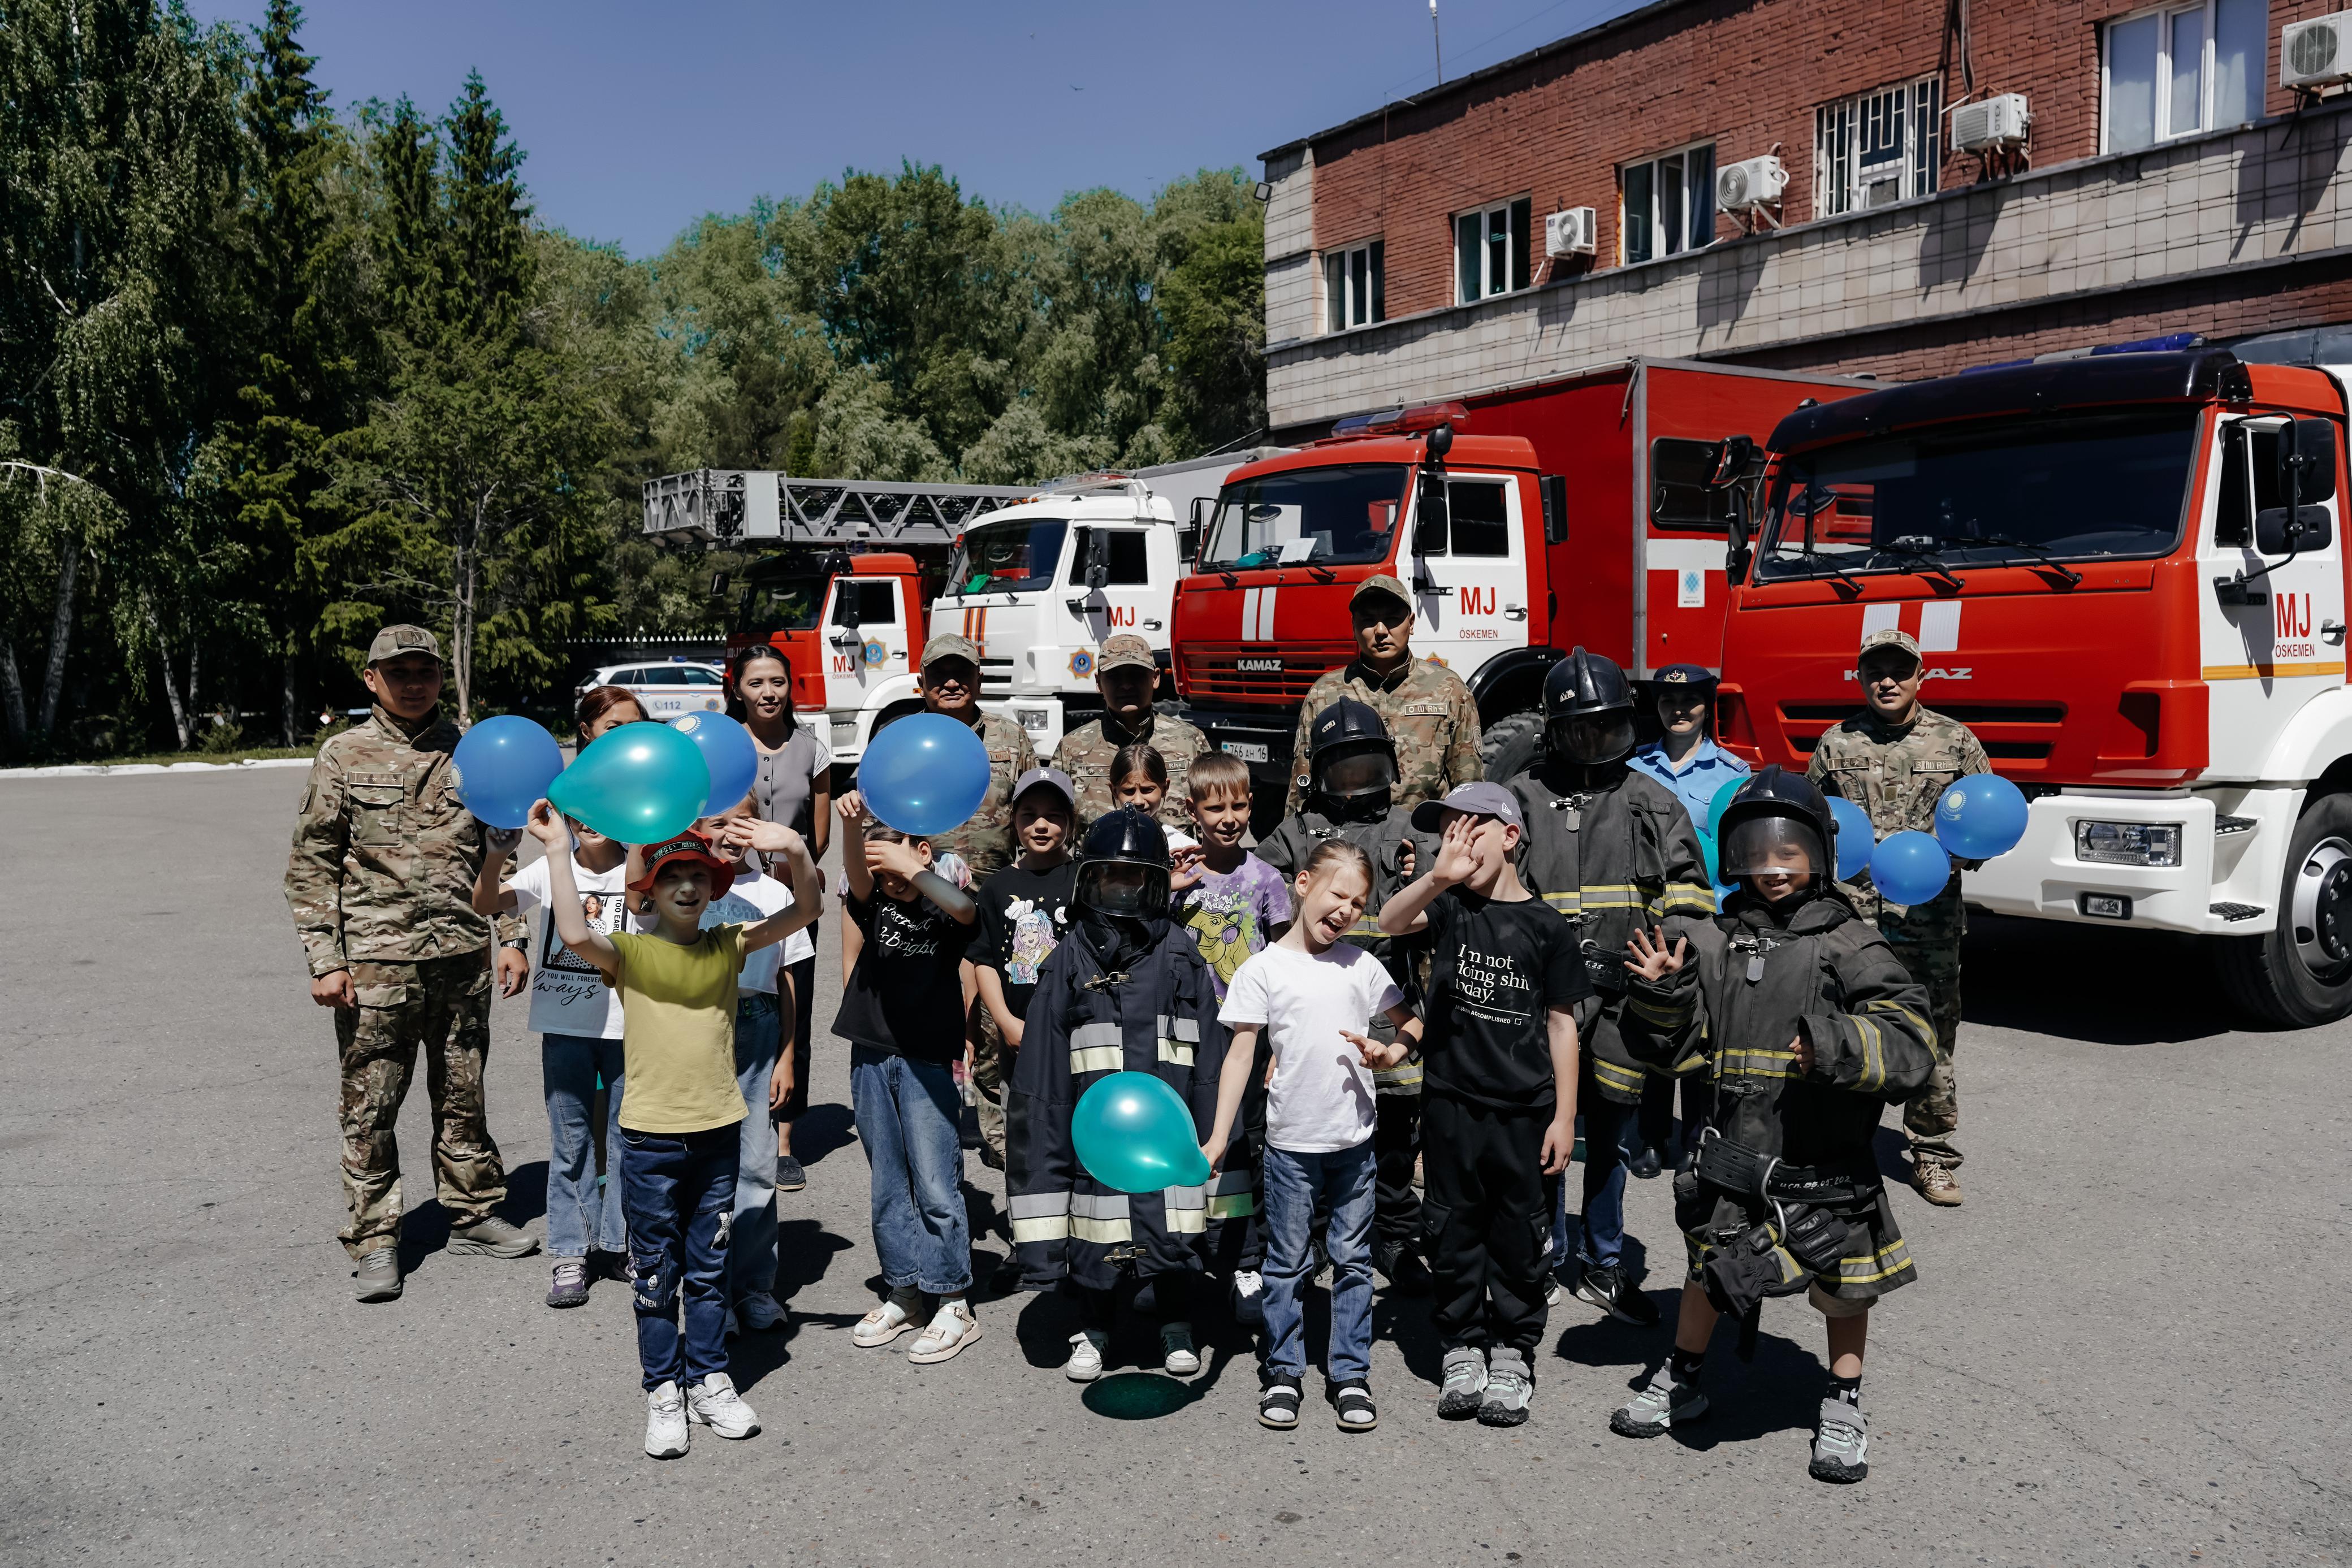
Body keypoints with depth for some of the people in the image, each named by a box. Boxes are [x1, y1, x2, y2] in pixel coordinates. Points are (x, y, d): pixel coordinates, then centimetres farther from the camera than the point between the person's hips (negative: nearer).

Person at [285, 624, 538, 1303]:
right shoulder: (344, 756, 1)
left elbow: (499, 852, 14)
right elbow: (311, 865, 0)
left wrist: (512, 936, 7)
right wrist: (324, 960, -7)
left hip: (463, 956, 3)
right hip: (375, 961, -2)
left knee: (463, 1097, 13)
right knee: (370, 1107, 3)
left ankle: (473, 1215, 27)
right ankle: (375, 1241, 14)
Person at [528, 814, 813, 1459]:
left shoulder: (729, 945, 2)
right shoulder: (629, 952, -6)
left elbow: (806, 910, -4)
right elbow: (574, 933, -27)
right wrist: (557, 846, -25)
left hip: (719, 1131, 2)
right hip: (650, 1137, -2)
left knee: (710, 1268, 14)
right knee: (656, 1273, 9)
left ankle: (710, 1380, 28)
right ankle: (663, 1392, 23)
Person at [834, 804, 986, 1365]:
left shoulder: (943, 910, -1)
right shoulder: (875, 903, 7)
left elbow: (964, 907, -25)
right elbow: (857, 875, -14)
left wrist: (911, 870, -32)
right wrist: (854, 826, -33)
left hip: (928, 1060, -4)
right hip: (872, 1059, 5)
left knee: (936, 1186, -4)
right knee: (887, 1186, 12)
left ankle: (953, 1304, 5)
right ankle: (904, 1292, 23)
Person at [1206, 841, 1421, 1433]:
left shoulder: (1361, 966, 5)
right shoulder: (1263, 970, -4)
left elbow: (1412, 1023, 14)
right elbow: (1240, 1055, -5)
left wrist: (1389, 1053, -8)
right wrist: (1218, 1137, -10)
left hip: (1355, 1140, 3)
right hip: (1291, 1140, -3)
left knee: (1353, 1260, 10)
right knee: (1288, 1263, 7)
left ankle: (1351, 1373, 21)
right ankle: (1283, 1372, 21)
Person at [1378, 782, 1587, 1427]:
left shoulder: (1544, 925, -1)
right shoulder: (1450, 905, 1)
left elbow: (1561, 1022, 2)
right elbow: (1389, 923, -19)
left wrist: (1564, 1116, 0)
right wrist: (1437, 877, -36)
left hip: (1524, 1108, -1)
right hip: (1453, 1102, 1)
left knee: (1518, 1236, 9)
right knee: (1454, 1232, 10)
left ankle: (1512, 1355, 24)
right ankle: (1463, 1348, 25)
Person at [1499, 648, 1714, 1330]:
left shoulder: (1653, 803, 9)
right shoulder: (1521, 797, 3)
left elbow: (1688, 896, 11)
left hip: (1623, 997, 2)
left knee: (1609, 1137, 11)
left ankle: (1603, 1267, 24)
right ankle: (1547, 1261, 19)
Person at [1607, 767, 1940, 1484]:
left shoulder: (1850, 946, -7)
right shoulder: (1715, 942, 4)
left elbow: (1911, 1046, -15)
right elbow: (1670, 1046, 8)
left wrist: (1841, 1046, -31)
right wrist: (1661, 993, -11)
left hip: (1826, 1157, -2)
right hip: (1735, 1152, 3)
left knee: (1843, 1283, 11)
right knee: (1710, 1265, 15)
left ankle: (1844, 1405, 31)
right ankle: (1681, 1380, 36)